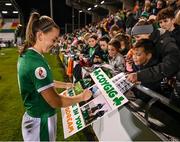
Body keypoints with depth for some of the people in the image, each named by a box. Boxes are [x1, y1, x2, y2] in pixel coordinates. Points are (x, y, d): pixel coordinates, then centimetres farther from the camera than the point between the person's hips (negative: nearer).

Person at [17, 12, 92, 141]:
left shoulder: (26, 55, 0)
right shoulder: (36, 62, -29)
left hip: (33, 117, 9)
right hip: (41, 121, -8)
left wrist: (66, 85, 13)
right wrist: (82, 97, -14)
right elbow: (55, 102, -26)